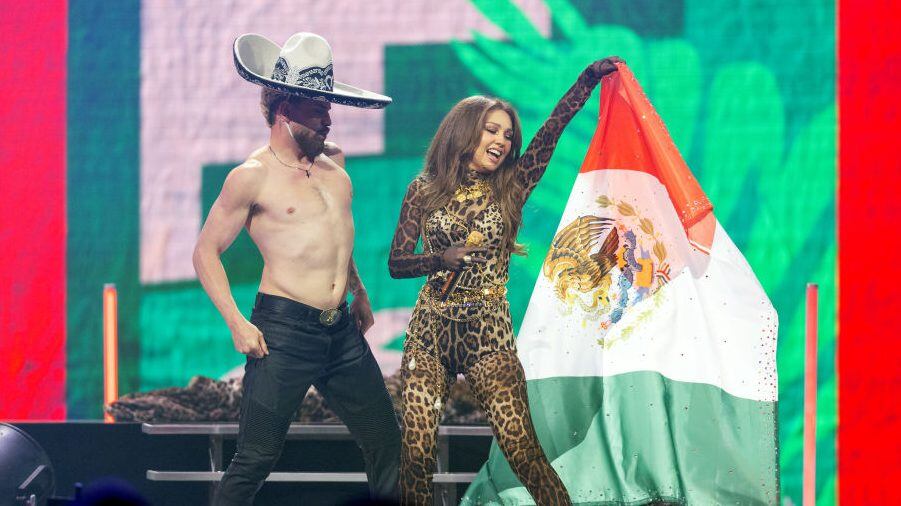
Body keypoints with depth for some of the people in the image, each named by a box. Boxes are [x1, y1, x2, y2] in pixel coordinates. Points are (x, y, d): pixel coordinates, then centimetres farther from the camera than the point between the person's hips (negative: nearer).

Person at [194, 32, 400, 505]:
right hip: (284, 330, -7)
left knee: (386, 443, 10)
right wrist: (237, 323, -12)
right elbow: (206, 251, -3)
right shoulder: (253, 176, -7)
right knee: (256, 457, -7)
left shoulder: (333, 160, 11)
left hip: (342, 330, 7)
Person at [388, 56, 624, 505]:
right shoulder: (424, 191, 7)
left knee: (521, 448, -9)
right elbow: (396, 262, 6)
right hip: (430, 332, 1)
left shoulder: (509, 189, 7)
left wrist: (591, 77, -9)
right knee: (416, 449, -5)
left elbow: (552, 130, -1)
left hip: (488, 333, -1)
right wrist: (444, 258, -11)